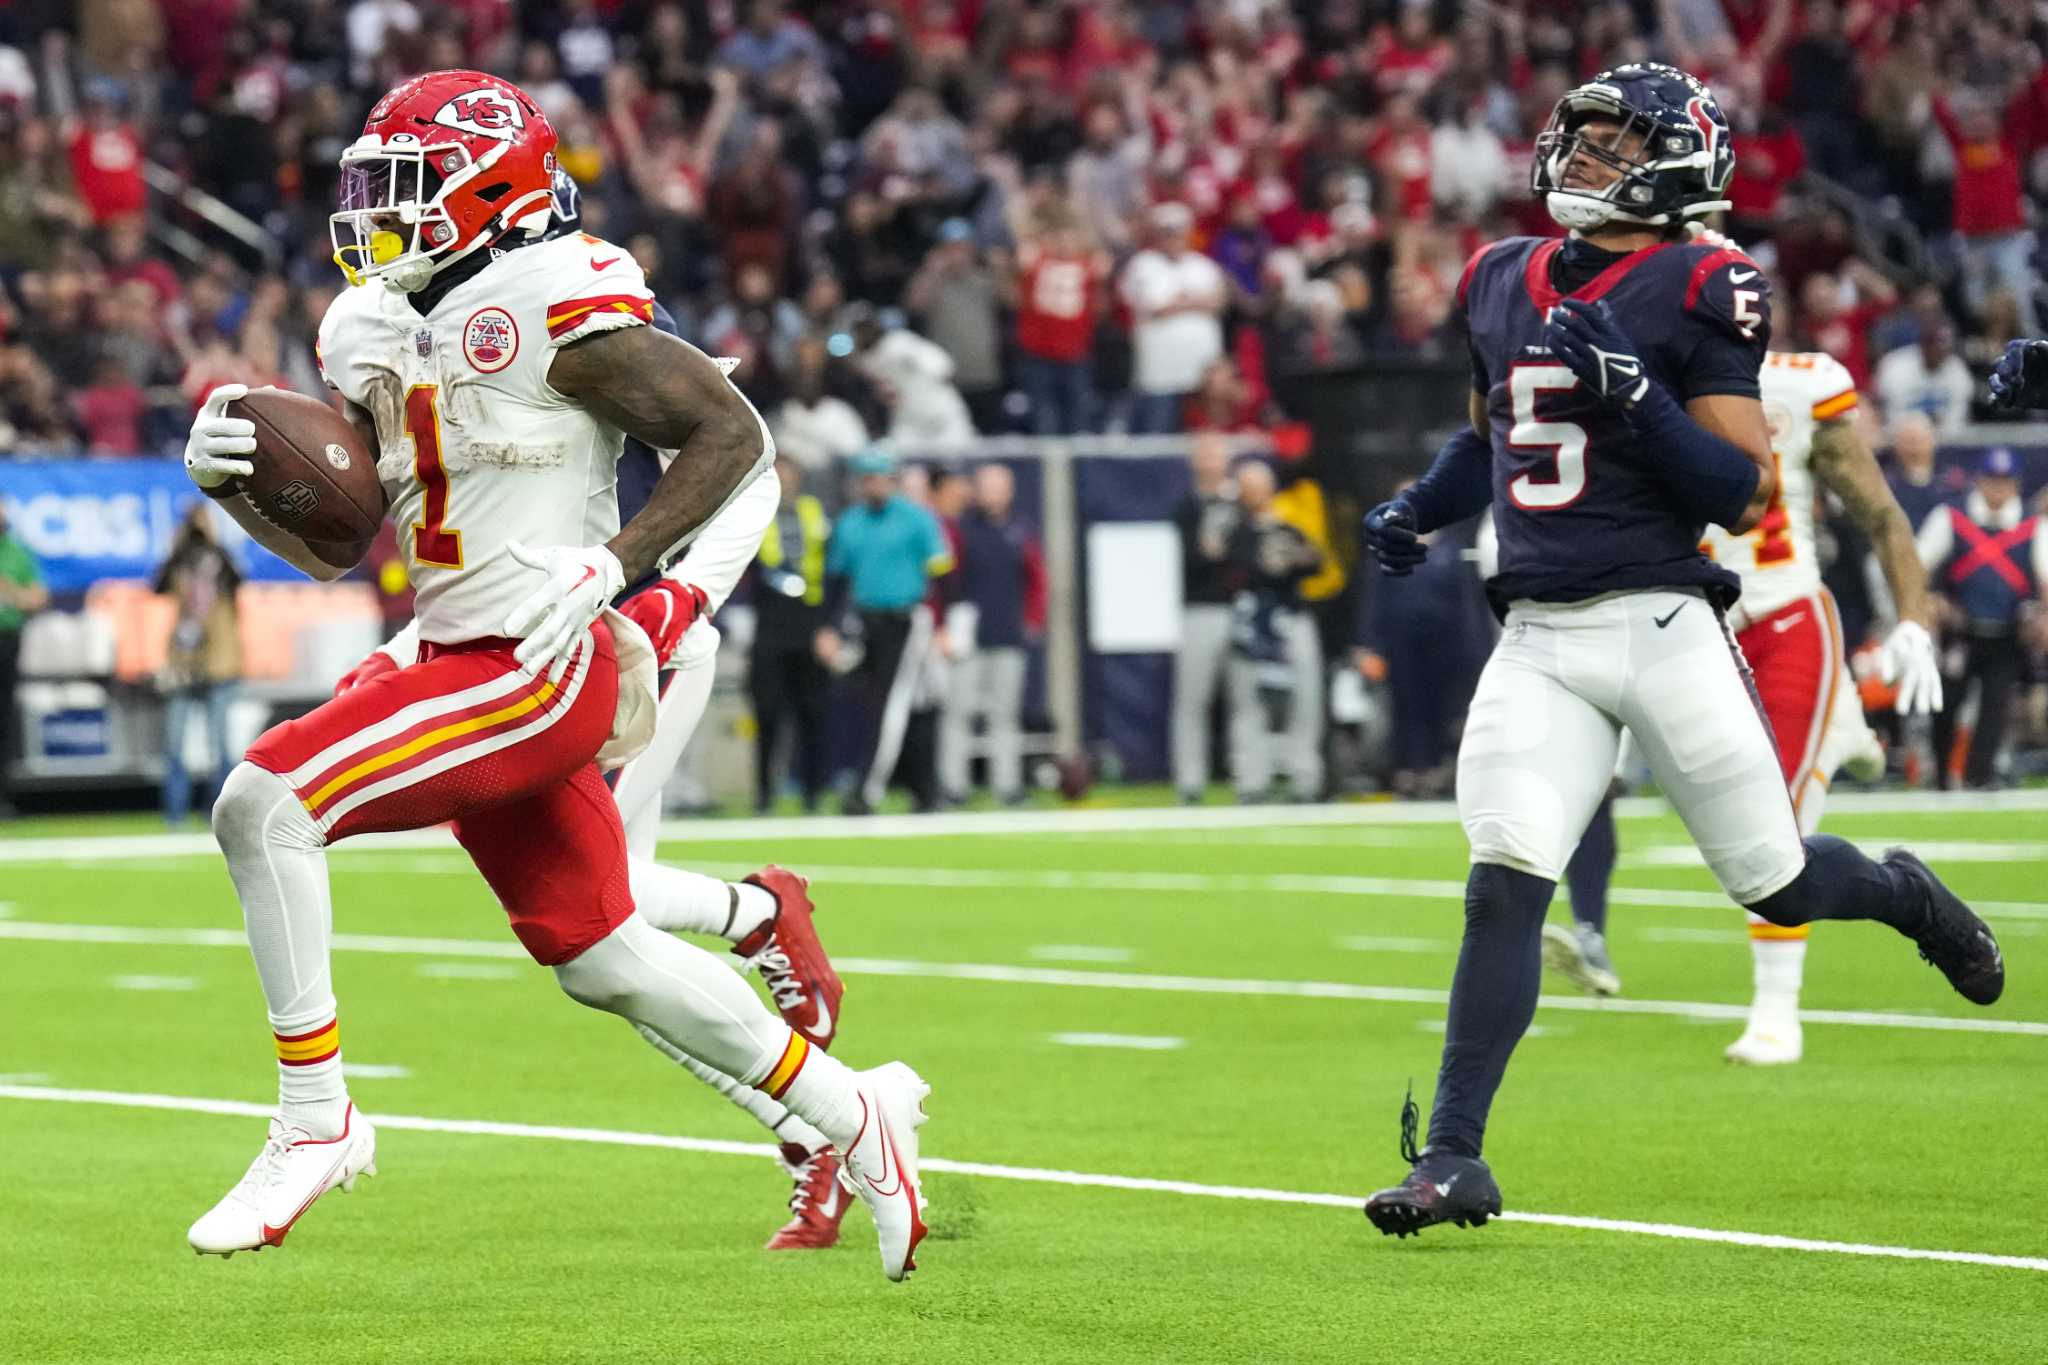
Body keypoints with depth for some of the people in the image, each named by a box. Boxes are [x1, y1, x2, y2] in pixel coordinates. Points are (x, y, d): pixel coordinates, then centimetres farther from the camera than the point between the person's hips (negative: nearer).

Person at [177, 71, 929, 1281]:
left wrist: (612, 567, -19)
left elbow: (734, 434, -11)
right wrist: (233, 477, -2)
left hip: (541, 673, -9)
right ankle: (851, 1112, 33)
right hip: (469, 674, 9)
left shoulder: (556, 307, -13)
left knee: (263, 805, -20)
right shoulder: (387, 333, 13)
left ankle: (317, 1120, -11)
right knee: (605, 962, 17)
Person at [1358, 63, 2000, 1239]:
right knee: (1504, 881, -10)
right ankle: (1453, 1160, -9)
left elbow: (1745, 496, -11)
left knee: (1774, 883, 5)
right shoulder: (1502, 283, 11)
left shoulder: (1695, 293, -7)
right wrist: (1420, 513, 12)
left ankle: (1907, 895, 40)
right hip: (1539, 642, 4)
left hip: (1660, 625, -4)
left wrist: (1636, 395, -22)